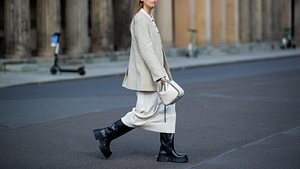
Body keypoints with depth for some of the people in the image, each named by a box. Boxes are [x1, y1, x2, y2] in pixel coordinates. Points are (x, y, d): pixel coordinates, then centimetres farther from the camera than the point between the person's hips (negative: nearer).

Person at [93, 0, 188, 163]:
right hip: (146, 76, -10)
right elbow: (146, 49, -23)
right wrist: (159, 74, -28)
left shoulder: (148, 19, 17)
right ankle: (107, 134, 5)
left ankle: (167, 151, 9)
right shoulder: (140, 18, -14)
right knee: (144, 113, -6)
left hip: (154, 76, 10)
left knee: (168, 109, 7)